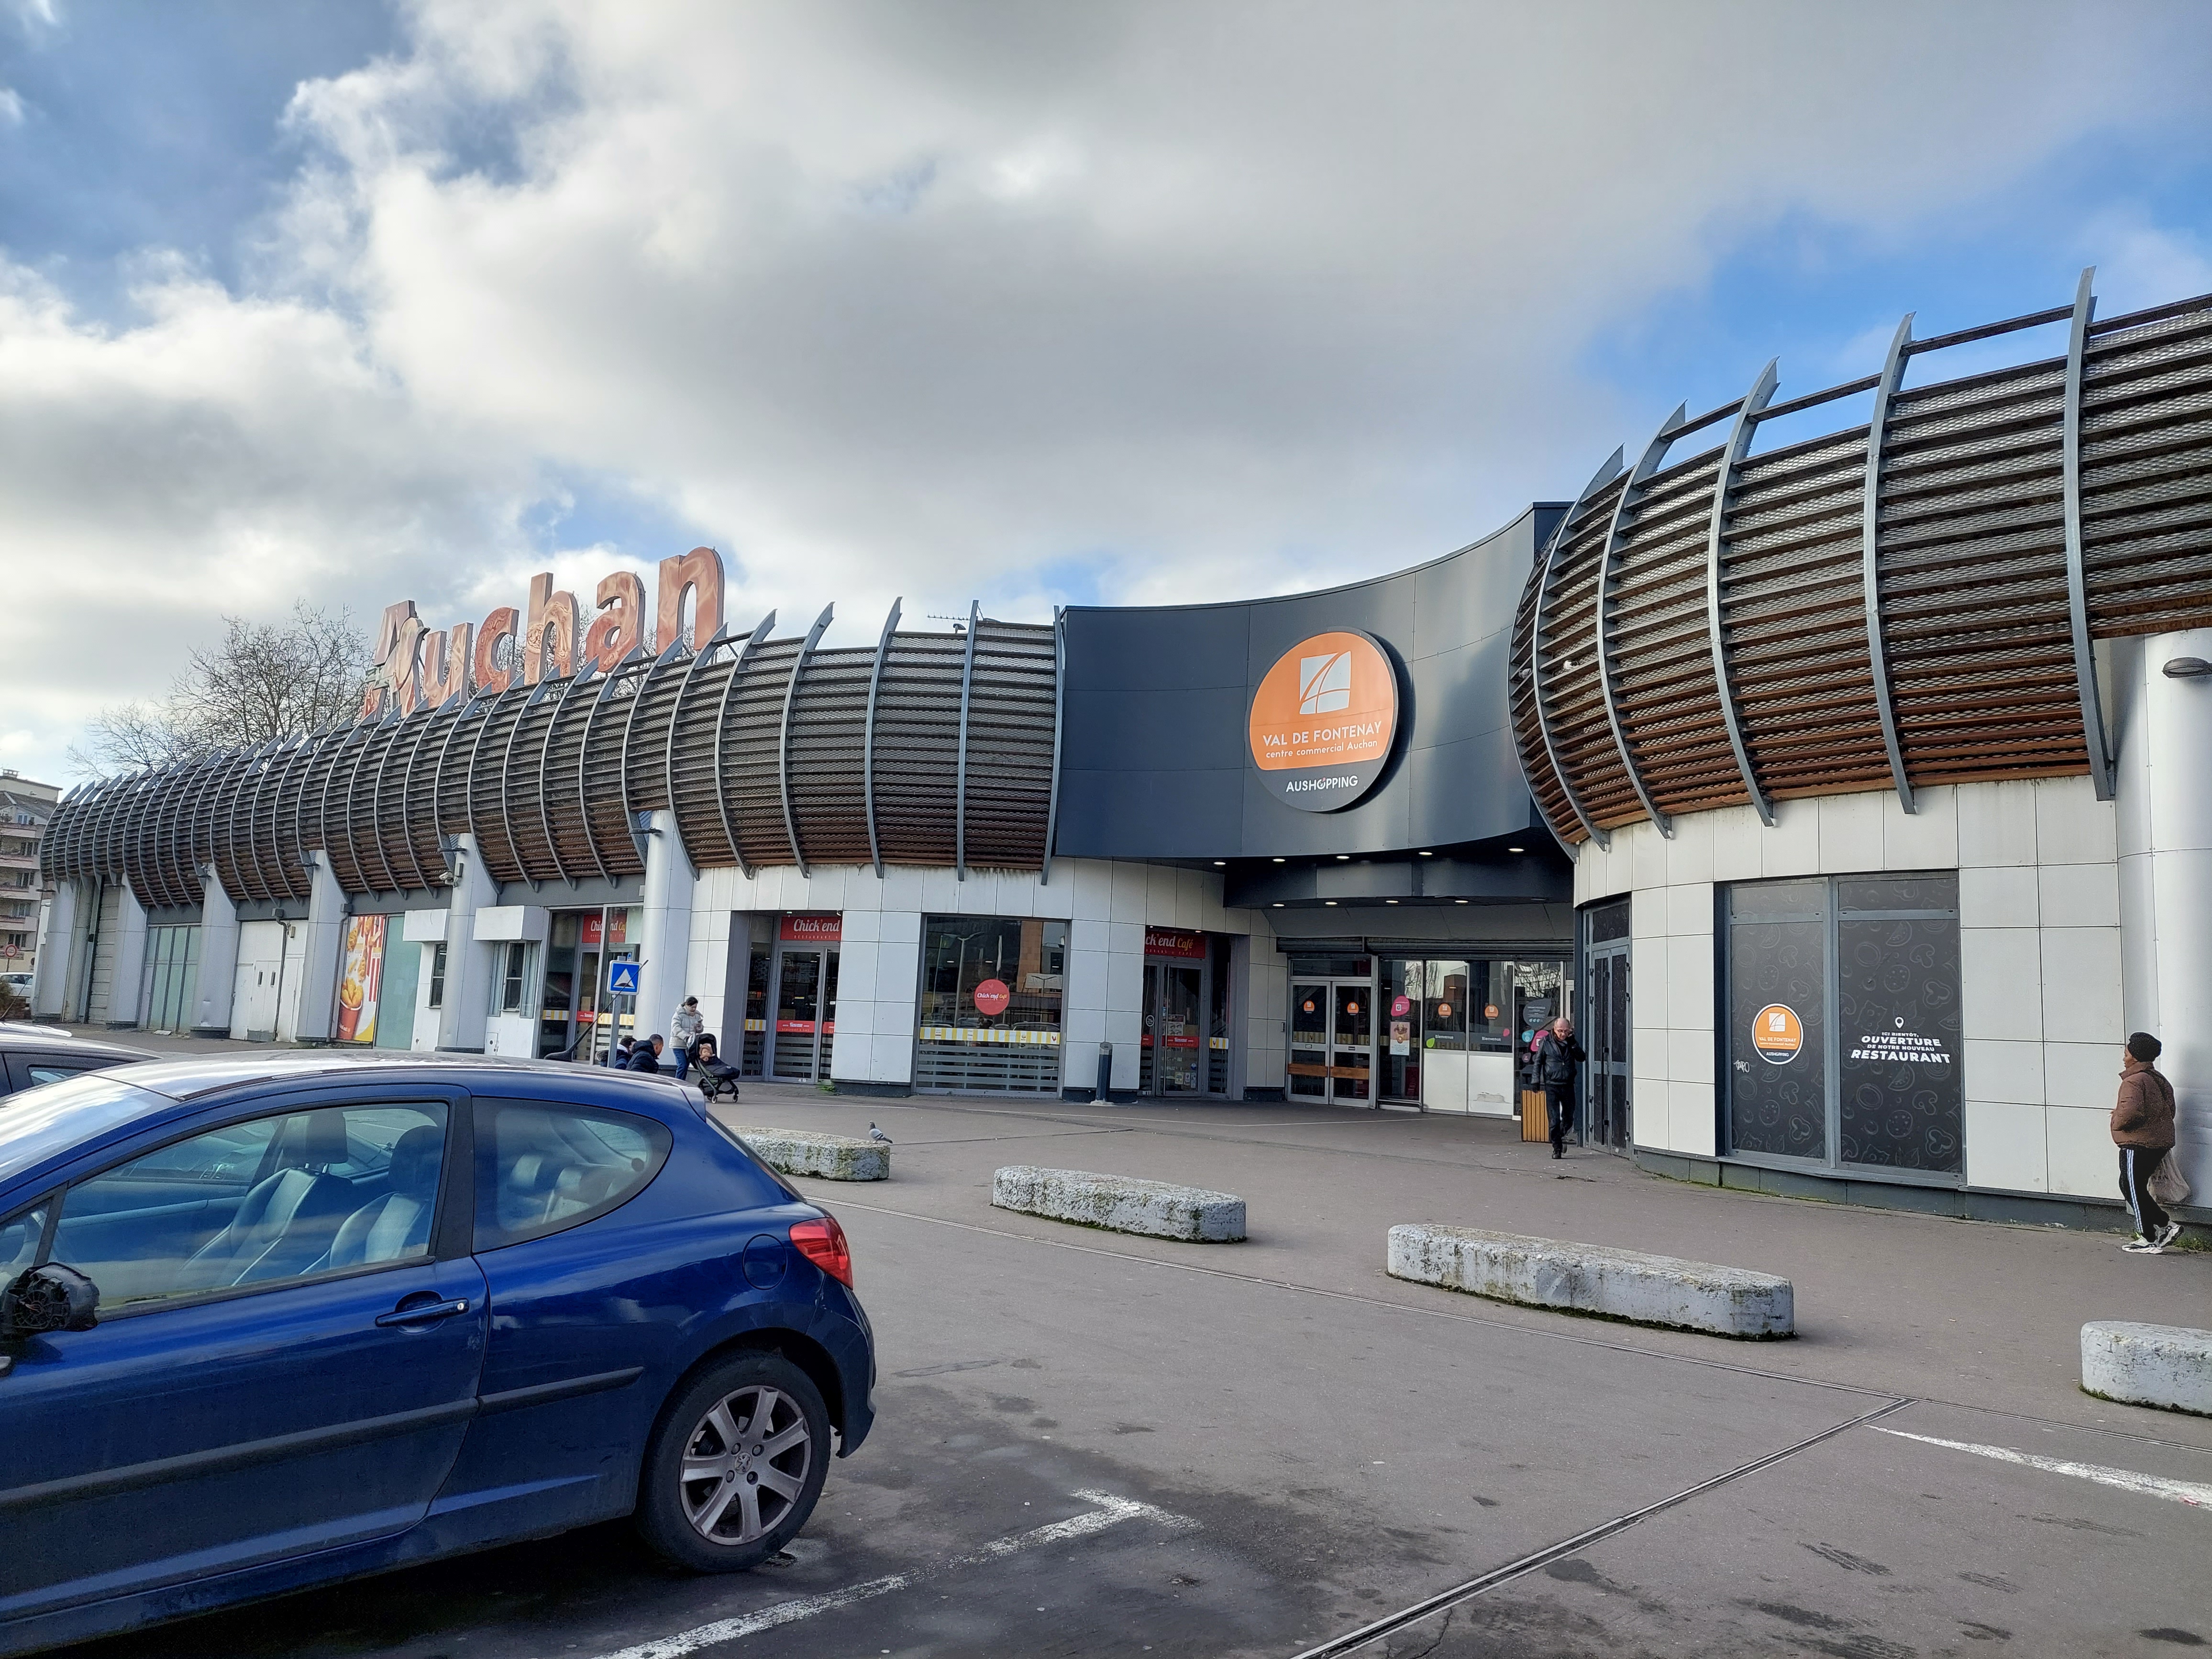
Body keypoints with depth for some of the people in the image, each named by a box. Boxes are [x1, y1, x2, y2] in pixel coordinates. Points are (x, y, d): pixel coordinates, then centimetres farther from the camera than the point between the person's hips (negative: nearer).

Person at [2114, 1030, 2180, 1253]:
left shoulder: (2134, 1081, -18)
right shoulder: (2160, 1079, 12)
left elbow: (2130, 1111, -31)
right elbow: (2170, 1110, 20)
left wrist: (2118, 1121, -11)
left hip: (2137, 1145, -9)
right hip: (2160, 1144, 9)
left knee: (2134, 1189, 2)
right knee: (2129, 1186, 18)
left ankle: (2149, 1240, 7)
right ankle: (2166, 1226, 16)